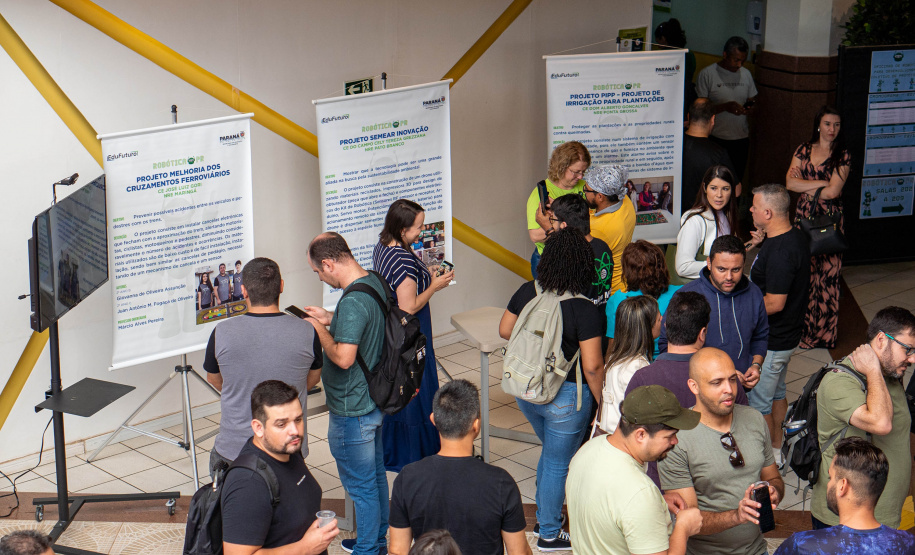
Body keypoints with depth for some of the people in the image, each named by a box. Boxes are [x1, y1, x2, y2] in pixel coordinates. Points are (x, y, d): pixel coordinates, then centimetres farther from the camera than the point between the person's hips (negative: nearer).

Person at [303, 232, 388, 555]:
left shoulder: (353, 301, -29)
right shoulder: (375, 282, 2)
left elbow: (343, 357, -33)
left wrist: (319, 329, -17)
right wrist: (330, 320, 9)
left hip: (352, 412, -10)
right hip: (374, 401, 10)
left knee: (362, 486, 5)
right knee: (376, 475, 23)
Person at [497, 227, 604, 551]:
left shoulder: (527, 292, -7)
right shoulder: (584, 310, -22)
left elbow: (504, 330, 7)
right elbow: (592, 367, -21)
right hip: (565, 397, -6)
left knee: (552, 452, 28)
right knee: (558, 465, 11)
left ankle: (545, 518, 42)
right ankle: (549, 535, 25)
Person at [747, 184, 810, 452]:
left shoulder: (779, 251, -30)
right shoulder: (795, 236, 3)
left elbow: (775, 303, -28)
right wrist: (762, 243, 11)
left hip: (771, 343, -11)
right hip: (787, 336, 11)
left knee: (757, 403, 4)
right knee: (776, 393, 24)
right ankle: (777, 448, 39)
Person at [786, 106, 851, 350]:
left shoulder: (842, 155, -1)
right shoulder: (804, 150, 8)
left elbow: (833, 191, -10)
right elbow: (790, 182, -4)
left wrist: (807, 190, 0)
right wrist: (821, 183, -9)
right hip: (804, 216, 3)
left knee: (826, 273, -3)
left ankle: (823, 333, 4)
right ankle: (802, 327, 14)